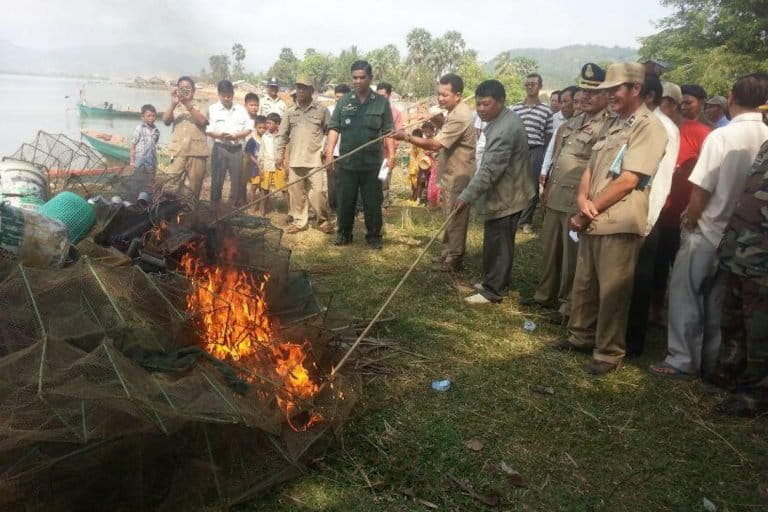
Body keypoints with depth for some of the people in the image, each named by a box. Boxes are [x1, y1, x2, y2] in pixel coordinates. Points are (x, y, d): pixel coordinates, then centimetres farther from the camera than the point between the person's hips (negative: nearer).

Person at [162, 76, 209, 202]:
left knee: (195, 186, 5)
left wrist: (188, 104, -17)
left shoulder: (200, 106, 9)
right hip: (178, 151, 1)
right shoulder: (174, 107, 14)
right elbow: (166, 121, -3)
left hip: (197, 151, -1)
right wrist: (173, 103, -15)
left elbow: (202, 121, -10)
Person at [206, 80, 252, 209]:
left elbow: (249, 128, 5)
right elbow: (206, 129, -4)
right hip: (220, 148, -2)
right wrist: (218, 135, -22)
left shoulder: (241, 110, 8)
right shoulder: (212, 109, 1)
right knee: (217, 180, 0)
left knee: (237, 180, 7)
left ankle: (235, 207, 18)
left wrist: (236, 135, -12)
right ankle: (215, 208, 7)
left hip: (237, 148, 2)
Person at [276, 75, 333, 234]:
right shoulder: (290, 112, 10)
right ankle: (299, 221, 17)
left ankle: (324, 221, 10)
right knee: (296, 192, 7)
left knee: (318, 191, -6)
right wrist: (280, 155, 5)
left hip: (316, 159, -3)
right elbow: (283, 135, 11)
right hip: (295, 159, 3)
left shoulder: (322, 110, 2)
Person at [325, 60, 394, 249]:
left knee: (373, 202, 5)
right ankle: (344, 233, 24)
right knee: (345, 201, 9)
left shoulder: (381, 102, 2)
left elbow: (388, 131, 1)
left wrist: (391, 155, -7)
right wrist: (329, 151, -7)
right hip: (347, 162, 1)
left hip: (372, 162, -1)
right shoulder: (344, 101, 4)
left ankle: (374, 236, 18)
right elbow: (334, 128, 3)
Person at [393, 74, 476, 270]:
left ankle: (454, 259, 11)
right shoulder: (455, 112, 10)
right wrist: (437, 123, 4)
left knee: (455, 218, 0)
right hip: (451, 174, 11)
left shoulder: (460, 117, -25)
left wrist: (406, 137, -29)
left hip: (458, 176, -11)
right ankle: (449, 252, 31)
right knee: (450, 217, 19)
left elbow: (435, 145, -30)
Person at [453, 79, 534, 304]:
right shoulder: (504, 119, 10)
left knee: (496, 244, -2)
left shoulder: (504, 129, -25)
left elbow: (489, 169, -32)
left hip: (504, 196, -11)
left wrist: (466, 196, -33)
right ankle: (500, 281, 33)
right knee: (501, 242, 20)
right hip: (507, 191, 11)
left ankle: (492, 291, 7)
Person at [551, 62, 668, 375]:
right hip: (592, 221, 8)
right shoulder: (611, 124, 16)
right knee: (583, 284, 16)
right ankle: (581, 336, 32)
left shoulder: (648, 127, -11)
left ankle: (609, 352, 13)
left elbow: (628, 181, -17)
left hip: (619, 223, -8)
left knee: (612, 292, 0)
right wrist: (583, 200, -6)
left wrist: (589, 211, -11)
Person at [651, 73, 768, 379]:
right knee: (719, 302, 15)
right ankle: (711, 364, 25)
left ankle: (682, 362, 14)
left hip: (709, 232, -5)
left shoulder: (722, 136, -16)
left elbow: (701, 191, -17)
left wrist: (690, 222, 0)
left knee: (685, 295, 8)